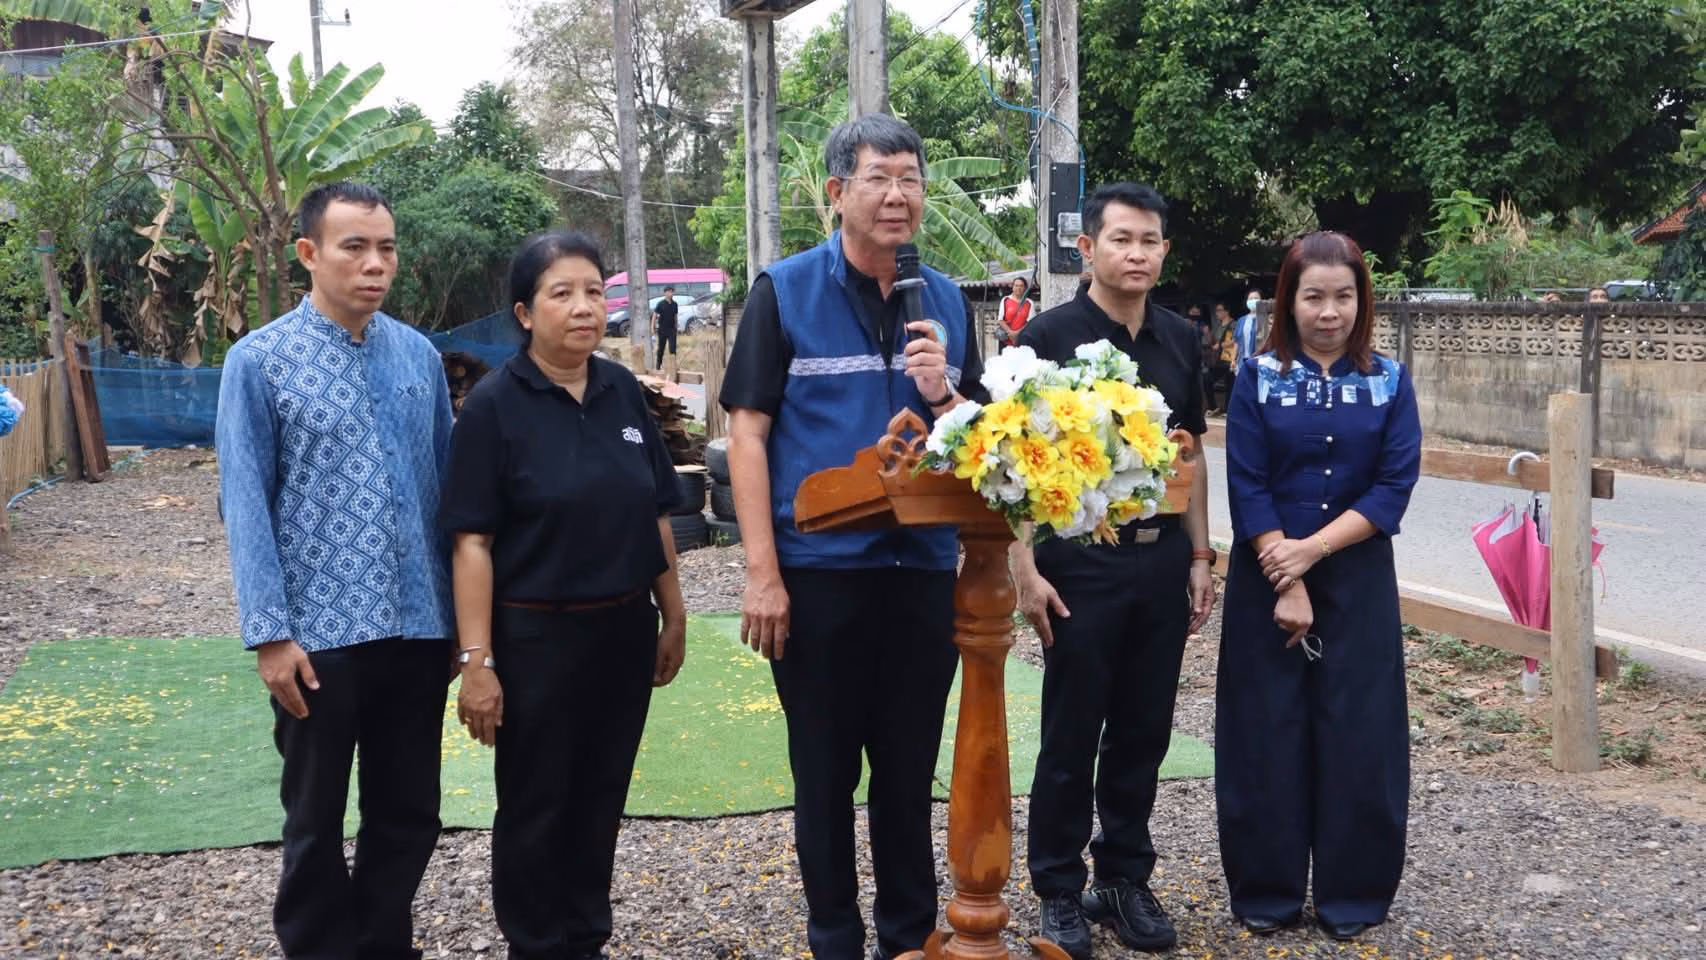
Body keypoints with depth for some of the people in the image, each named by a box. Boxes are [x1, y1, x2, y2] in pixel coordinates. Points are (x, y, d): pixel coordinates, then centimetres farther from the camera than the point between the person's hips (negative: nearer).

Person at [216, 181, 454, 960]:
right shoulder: (260, 361, -6)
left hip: (419, 627, 4)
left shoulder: (420, 355, 6)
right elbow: (245, 505, -8)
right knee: (316, 822, 11)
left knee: (409, 815, 14)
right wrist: (269, 634, -13)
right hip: (320, 632, -4)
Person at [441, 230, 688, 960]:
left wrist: (673, 615, 11)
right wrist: (478, 660, -17)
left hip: (624, 629, 5)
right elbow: (473, 541, -13)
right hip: (536, 635, -5)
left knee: (602, 797, 14)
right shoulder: (494, 403, -10)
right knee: (535, 805, 8)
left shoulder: (624, 392, 5)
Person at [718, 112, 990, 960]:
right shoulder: (785, 292, -3)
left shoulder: (947, 302, 8)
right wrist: (762, 571, -13)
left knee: (910, 769, 13)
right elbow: (747, 432, -7)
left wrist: (942, 396, -11)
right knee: (825, 773, 8)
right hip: (818, 571, -3)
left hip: (923, 568, 3)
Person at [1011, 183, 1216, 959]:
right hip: (1080, 561, -4)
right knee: (1072, 734, 4)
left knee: (1144, 730, 11)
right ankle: (1060, 890, 18)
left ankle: (1125, 879, 25)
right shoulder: (1049, 336, -8)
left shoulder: (1180, 339, 7)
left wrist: (1199, 555, 11)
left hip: (1161, 560, 5)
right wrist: (1025, 568, -15)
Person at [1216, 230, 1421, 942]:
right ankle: (1266, 891, 17)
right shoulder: (1258, 378, -1)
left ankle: (1354, 894, 18)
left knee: (1358, 734, 4)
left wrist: (1312, 549, -15)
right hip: (1267, 578, -1)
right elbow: (1247, 487, -7)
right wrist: (1285, 586, -13)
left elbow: (1395, 485, -6)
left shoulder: (1389, 381, 2)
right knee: (1268, 732, 4)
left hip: (1359, 582, 1)